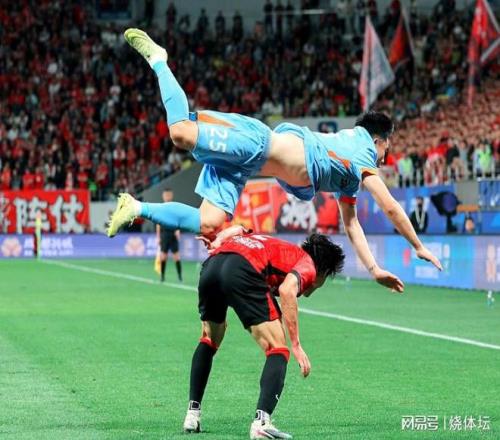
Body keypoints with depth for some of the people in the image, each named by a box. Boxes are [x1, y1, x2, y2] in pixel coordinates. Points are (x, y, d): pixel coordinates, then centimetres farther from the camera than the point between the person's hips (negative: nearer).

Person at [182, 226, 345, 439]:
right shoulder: (307, 264, 19)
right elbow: (286, 290, -4)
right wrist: (296, 345, -5)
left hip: (211, 265, 7)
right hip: (243, 272, -7)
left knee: (209, 341, 31)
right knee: (278, 350, 2)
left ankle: (192, 414, 28)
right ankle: (261, 422, -16)